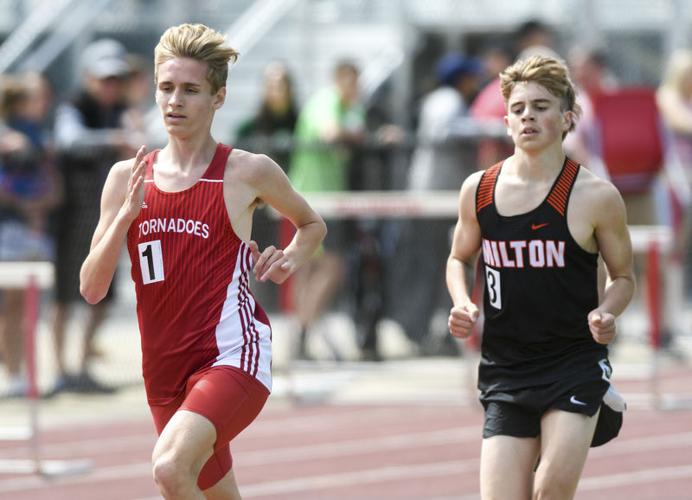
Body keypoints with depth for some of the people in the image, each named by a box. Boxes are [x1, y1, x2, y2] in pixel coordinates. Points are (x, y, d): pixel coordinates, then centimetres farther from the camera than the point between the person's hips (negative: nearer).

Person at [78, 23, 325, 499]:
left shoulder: (248, 172, -2)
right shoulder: (128, 178, 6)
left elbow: (312, 223, 18)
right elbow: (91, 289, 1)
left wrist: (291, 259, -3)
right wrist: (126, 214, -12)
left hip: (234, 353, -5)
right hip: (166, 370, 5)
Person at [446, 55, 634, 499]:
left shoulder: (595, 197, -6)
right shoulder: (478, 191, 3)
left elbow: (624, 277, 6)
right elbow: (459, 258, 20)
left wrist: (605, 314, -15)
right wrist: (463, 304, 0)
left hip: (575, 366, -3)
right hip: (505, 371, 3)